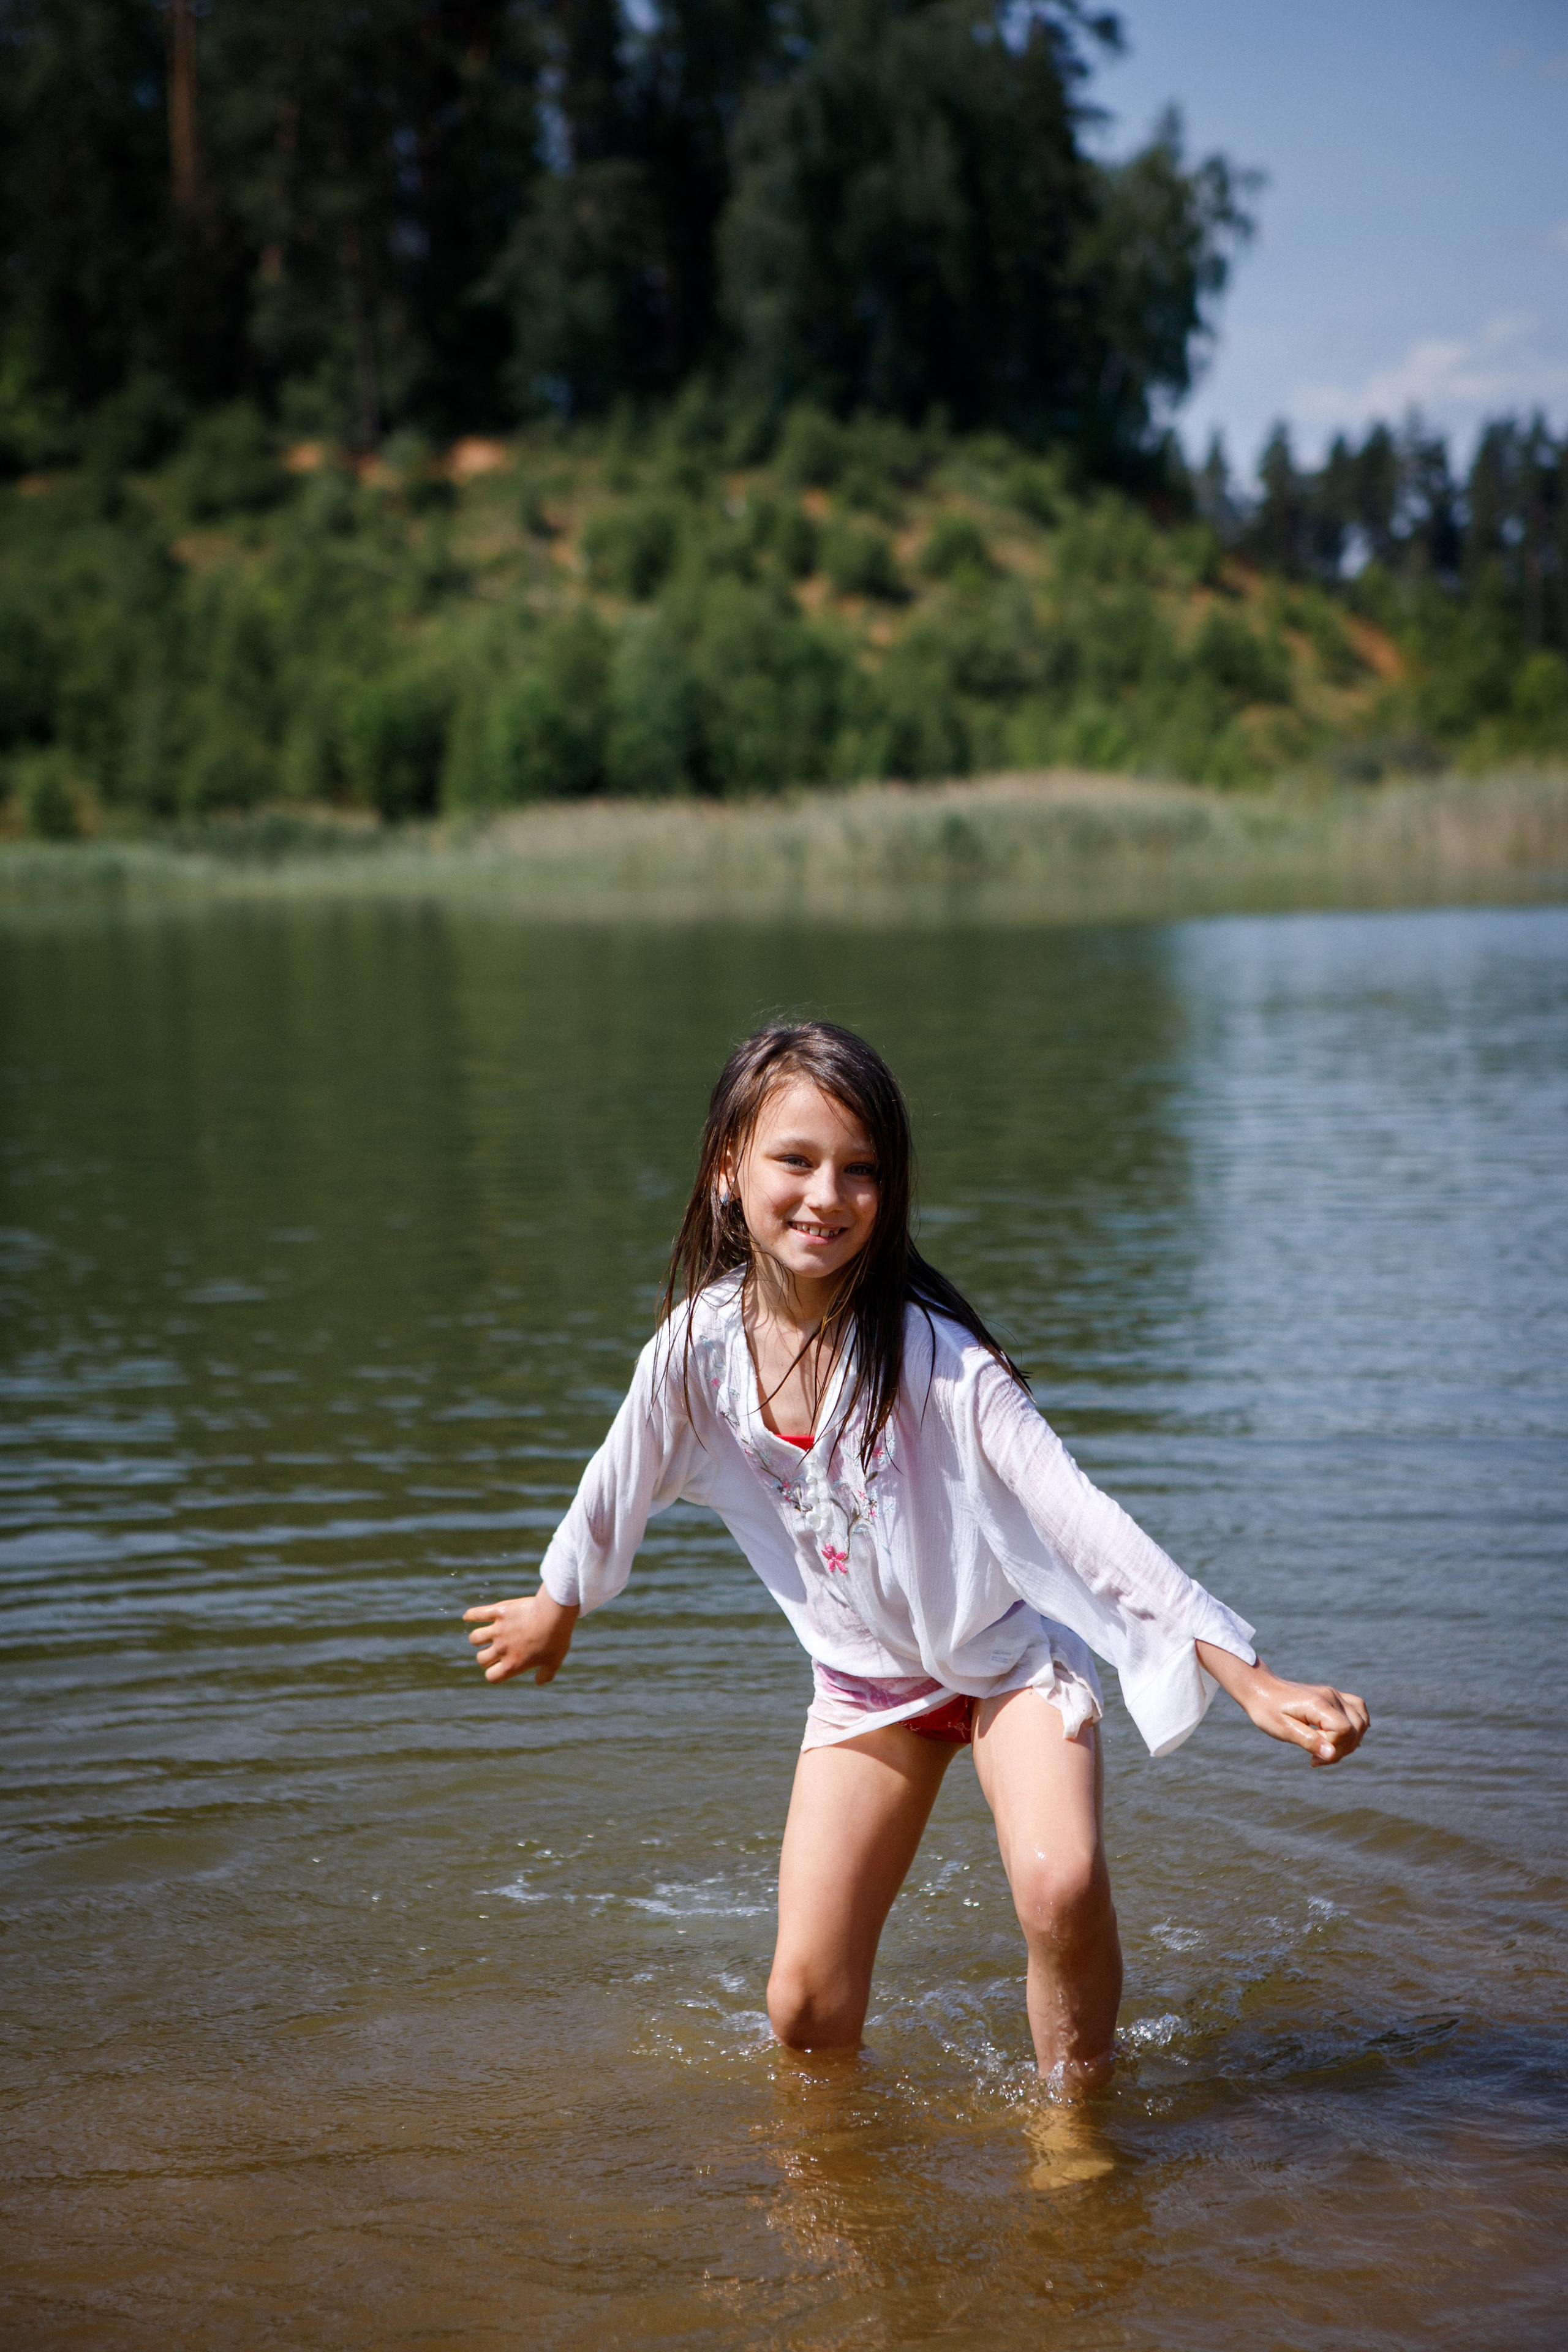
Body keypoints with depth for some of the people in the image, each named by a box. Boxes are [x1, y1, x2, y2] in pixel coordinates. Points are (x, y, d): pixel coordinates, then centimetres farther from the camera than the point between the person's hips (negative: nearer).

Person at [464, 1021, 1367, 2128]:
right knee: (806, 2008, -1)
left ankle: (1077, 2112, -2)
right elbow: (621, 1481, 4)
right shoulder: (702, 1341, -16)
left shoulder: (932, 1353, -27)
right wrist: (557, 1604, 21)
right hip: (865, 1679, 3)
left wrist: (1249, 1677, -36)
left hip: (1006, 1652, -3)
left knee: (1061, 1889, -29)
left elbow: (1078, 1514, -30)